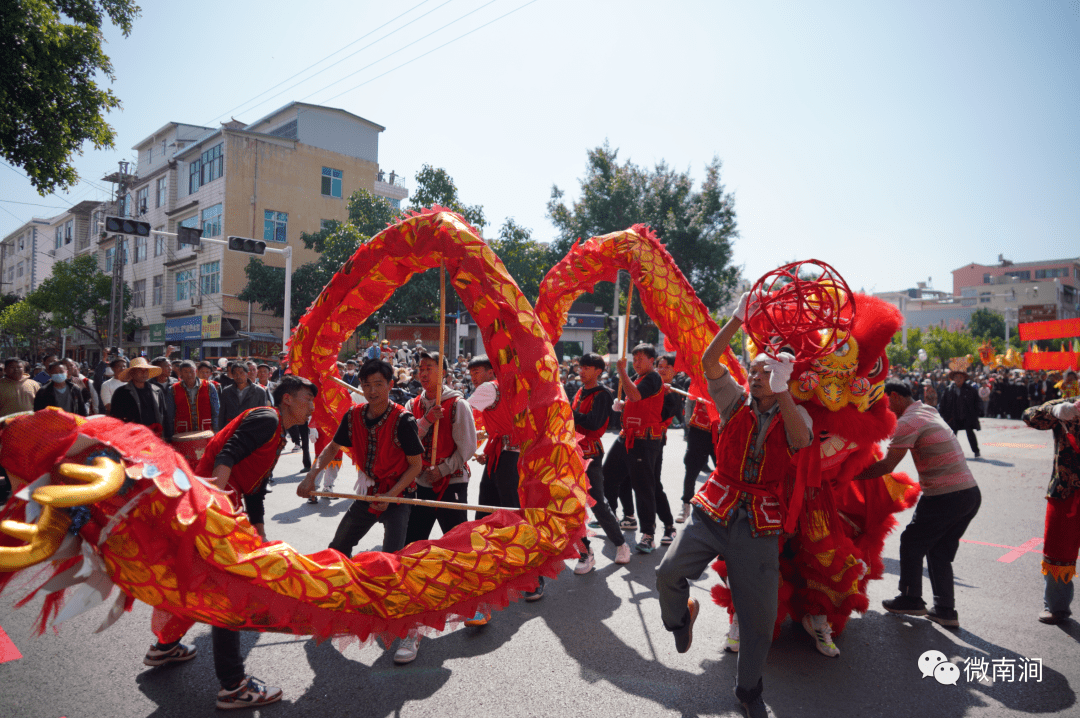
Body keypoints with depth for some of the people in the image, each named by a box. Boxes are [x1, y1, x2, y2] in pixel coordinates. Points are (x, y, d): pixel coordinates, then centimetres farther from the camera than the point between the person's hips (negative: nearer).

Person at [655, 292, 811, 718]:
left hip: (760, 524, 0)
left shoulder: (793, 414, 6)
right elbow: (709, 362, -7)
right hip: (715, 510, 0)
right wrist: (737, 320, -13)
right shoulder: (736, 403, 7)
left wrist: (782, 391, -25)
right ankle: (680, 618, 21)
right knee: (669, 573, -16)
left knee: (759, 615, 4)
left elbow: (801, 440, -19)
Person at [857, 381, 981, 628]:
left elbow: (887, 465, -15)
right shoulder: (928, 411, 15)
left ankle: (911, 600, 22)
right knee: (939, 551, 19)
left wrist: (852, 475, -7)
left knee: (912, 543, 11)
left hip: (945, 497, -9)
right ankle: (945, 610, 22)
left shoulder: (909, 422, -13)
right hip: (971, 492, 9)